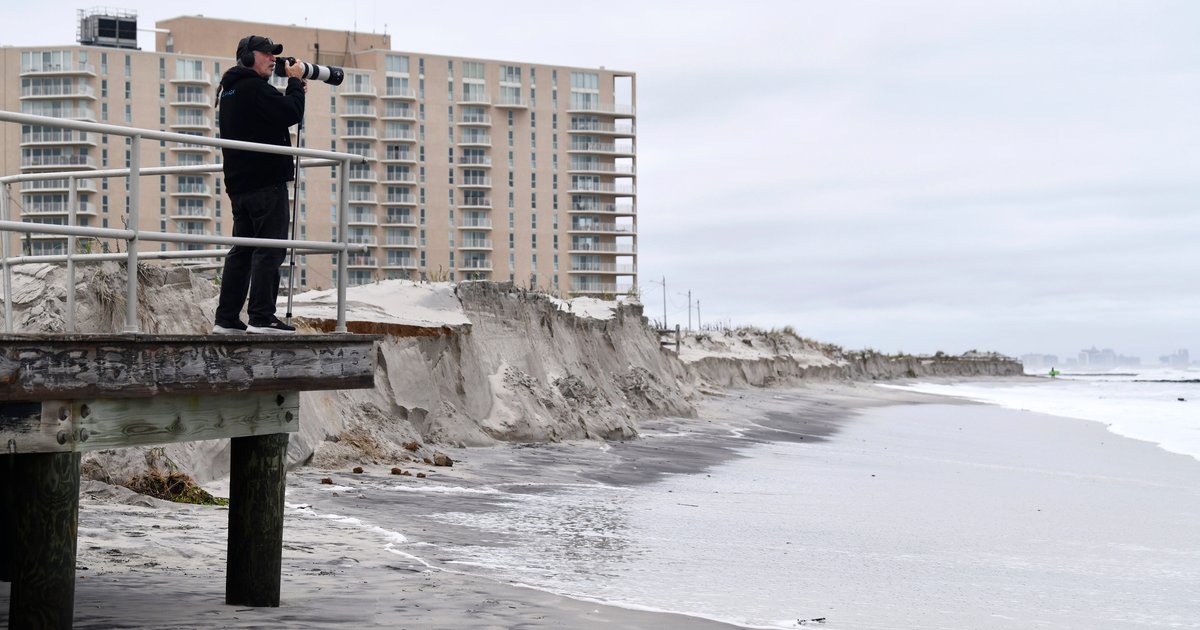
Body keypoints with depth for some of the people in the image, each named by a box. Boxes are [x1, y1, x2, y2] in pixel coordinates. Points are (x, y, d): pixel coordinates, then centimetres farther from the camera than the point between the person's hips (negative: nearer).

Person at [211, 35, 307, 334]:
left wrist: (294, 90, 14)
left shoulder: (229, 90, 21)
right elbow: (291, 114, -18)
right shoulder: (254, 87, -10)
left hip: (240, 185, 10)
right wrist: (295, 82, -3)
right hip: (266, 181, -10)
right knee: (269, 251, -9)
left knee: (242, 251, 10)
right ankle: (261, 317, -13)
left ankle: (226, 319, 8)